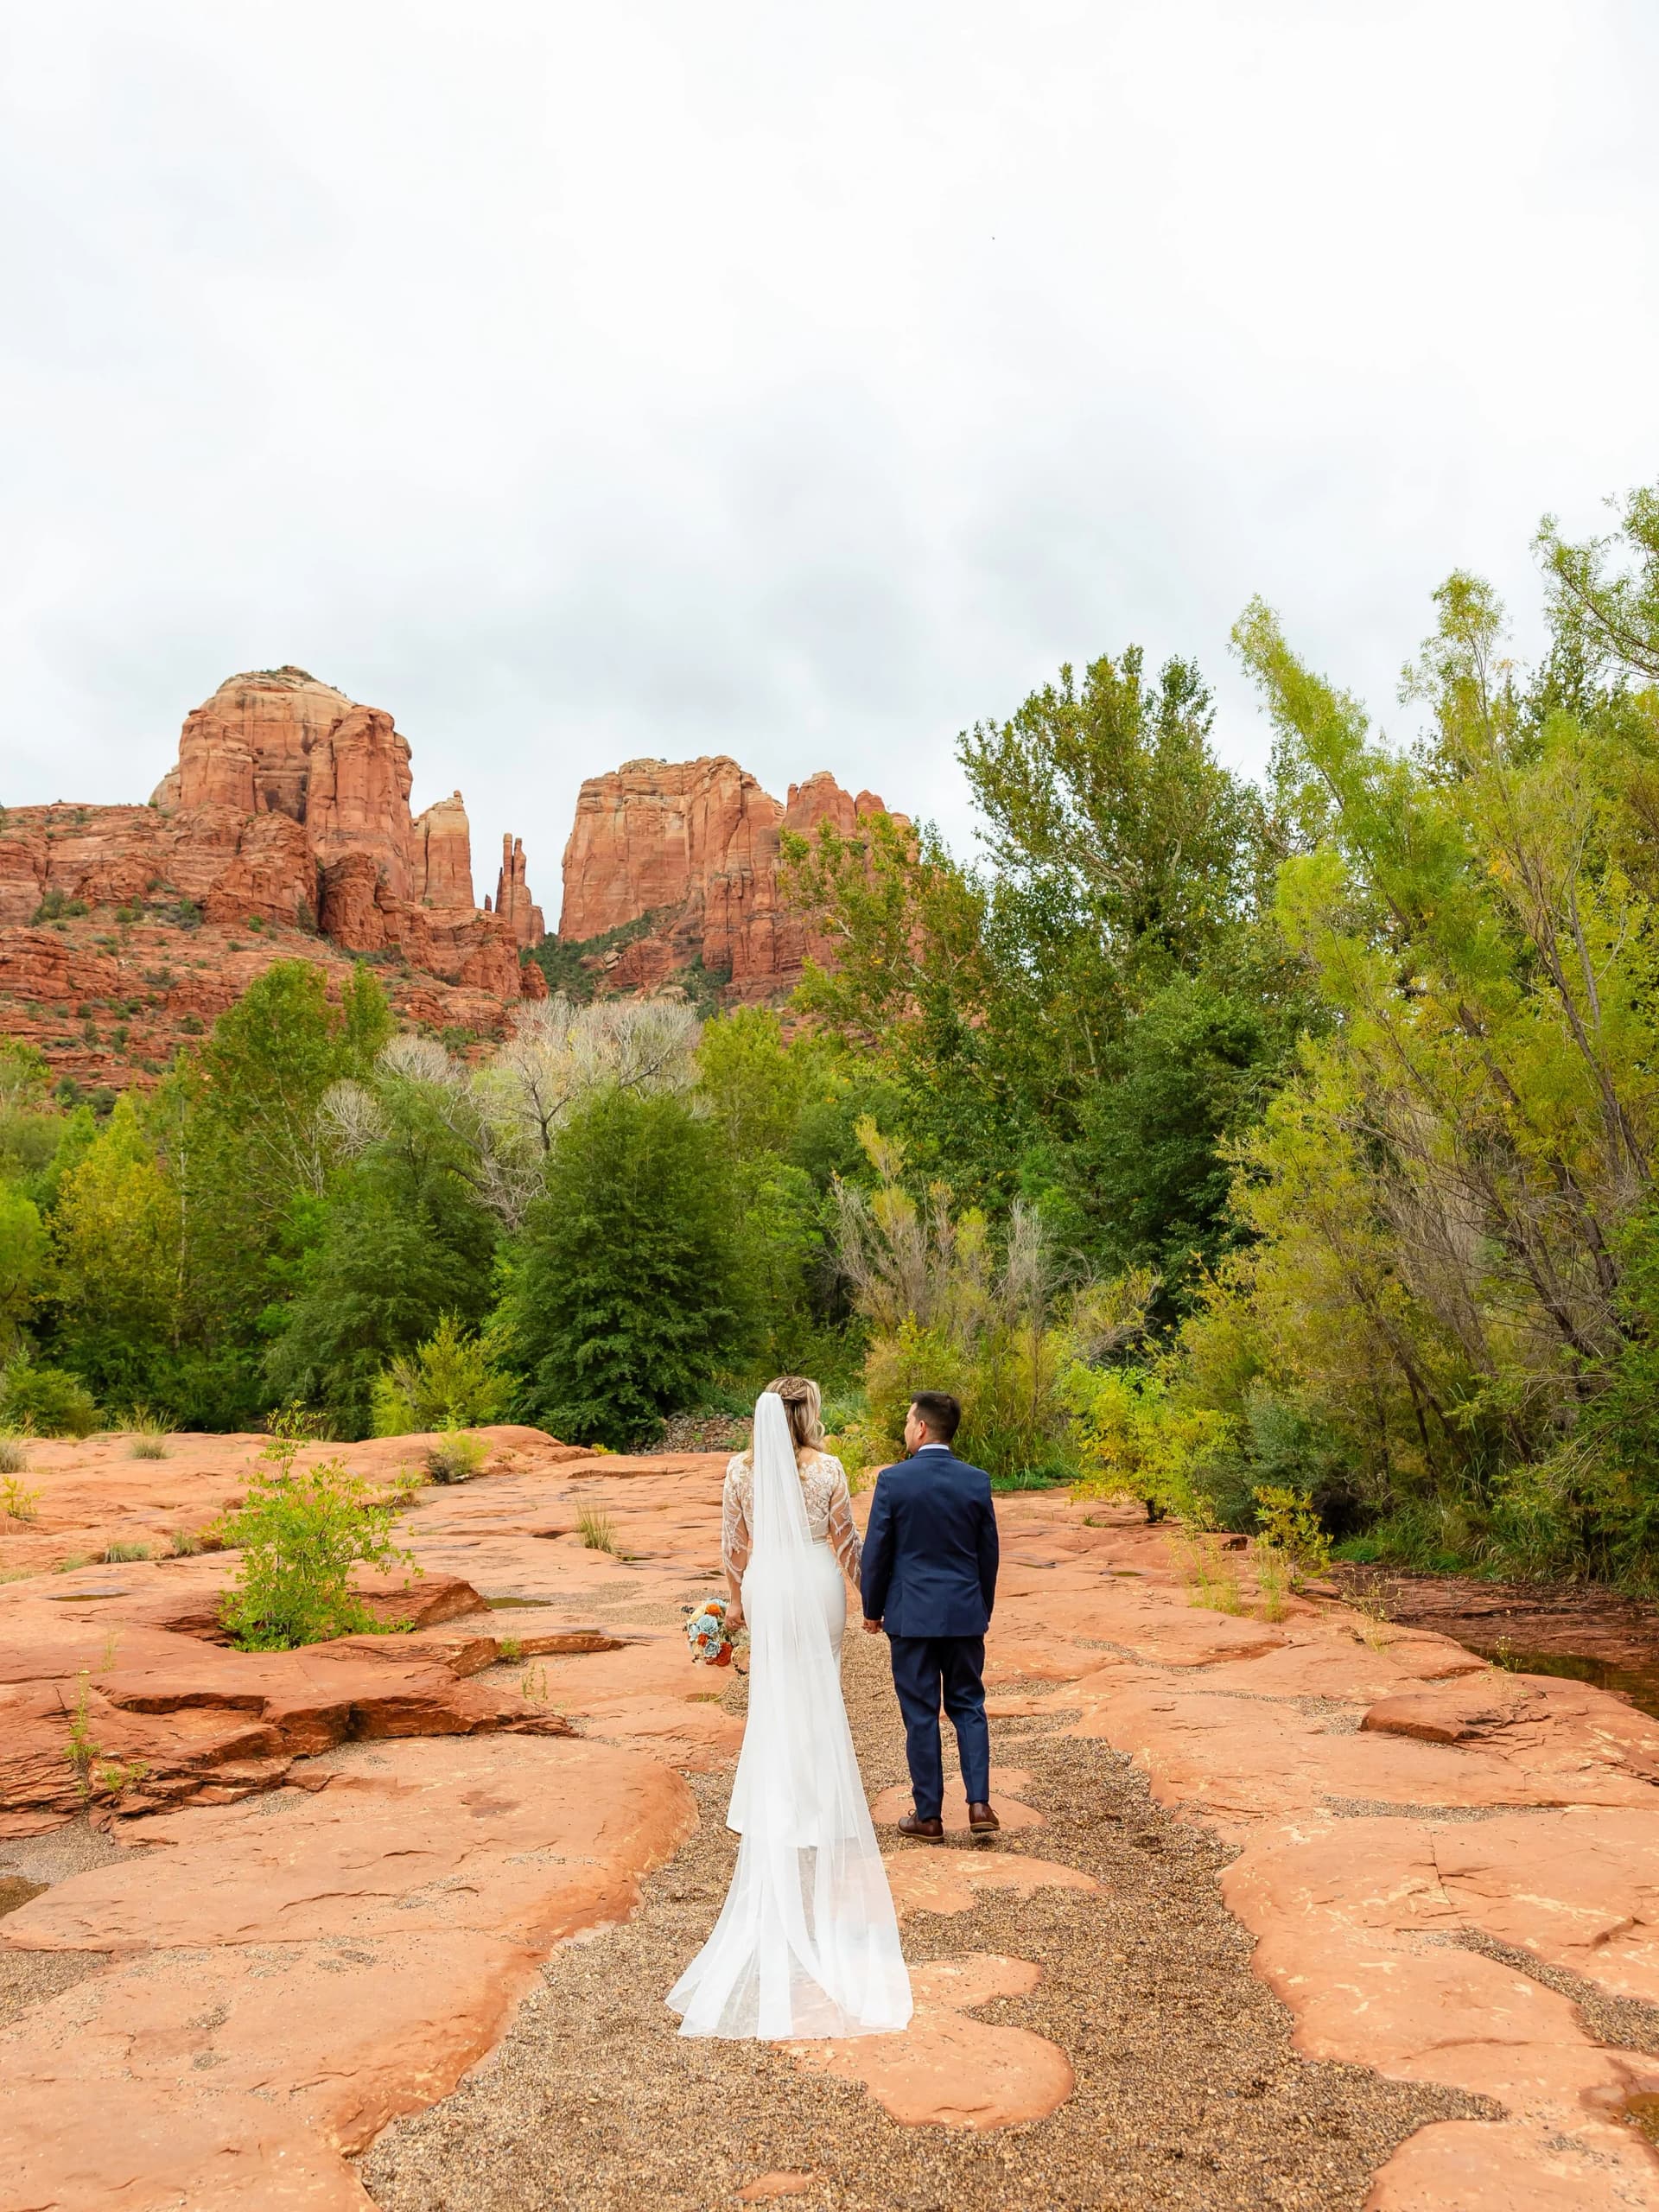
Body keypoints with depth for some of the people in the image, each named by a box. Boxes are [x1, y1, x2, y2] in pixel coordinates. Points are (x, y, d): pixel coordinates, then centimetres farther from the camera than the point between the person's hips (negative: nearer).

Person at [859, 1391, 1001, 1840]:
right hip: (965, 1613, 3)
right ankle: (979, 1804, 6)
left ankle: (929, 1815, 14)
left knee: (921, 1714, 7)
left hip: (911, 1613, -3)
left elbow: (876, 1551, -7)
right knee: (968, 1706, 15)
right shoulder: (977, 1480, -2)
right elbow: (988, 1553, 5)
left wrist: (872, 1610, 6)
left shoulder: (893, 1479, -12)